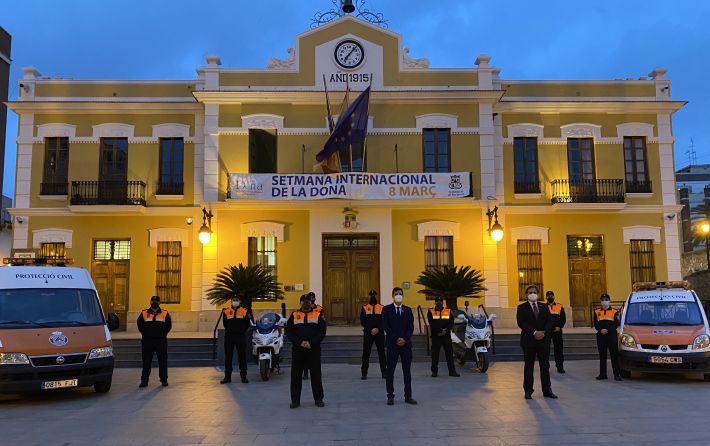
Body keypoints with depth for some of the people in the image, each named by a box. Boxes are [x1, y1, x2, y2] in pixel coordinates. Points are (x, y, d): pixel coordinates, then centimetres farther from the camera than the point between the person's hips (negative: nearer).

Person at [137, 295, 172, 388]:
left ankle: (164, 380, 12)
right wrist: (145, 334, 5)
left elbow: (168, 325, 7)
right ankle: (144, 380, 10)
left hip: (161, 341, 0)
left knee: (163, 360, 2)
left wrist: (162, 334, 2)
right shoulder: (144, 313, 7)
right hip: (147, 341, 0)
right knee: (146, 361, 2)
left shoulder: (165, 313, 6)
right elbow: (140, 325, 10)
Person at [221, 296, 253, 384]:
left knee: (242, 356, 1)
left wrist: (242, 331, 5)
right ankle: (227, 376, 11)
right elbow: (225, 324, 13)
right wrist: (230, 331, 10)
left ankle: (243, 376, 8)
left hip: (241, 336, -1)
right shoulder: (226, 312, 5)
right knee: (228, 356, 5)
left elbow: (247, 324, 7)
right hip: (229, 336, 2)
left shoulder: (245, 311, 1)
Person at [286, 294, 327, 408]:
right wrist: (300, 342, -11)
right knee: (296, 375, 3)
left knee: (316, 375, 5)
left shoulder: (318, 315, 6)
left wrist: (311, 343, -12)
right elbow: (288, 332, 2)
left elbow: (322, 332, 0)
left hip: (314, 350, 0)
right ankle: (295, 400, 14)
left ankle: (318, 399, 15)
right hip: (298, 350, 1)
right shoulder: (294, 316, 7)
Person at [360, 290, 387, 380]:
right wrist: (370, 329, -11)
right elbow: (362, 321, -2)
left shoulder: (381, 308, 5)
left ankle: (384, 372, 10)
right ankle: (364, 373, 6)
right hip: (367, 333, 0)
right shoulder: (364, 308, 3)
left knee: (381, 353, 3)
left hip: (379, 333, 0)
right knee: (366, 353, 1)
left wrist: (378, 329, -13)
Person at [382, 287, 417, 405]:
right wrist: (396, 339, -12)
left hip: (406, 343, 3)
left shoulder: (408, 310, 10)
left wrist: (405, 339, -10)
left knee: (407, 371, 5)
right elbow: (386, 326, -5)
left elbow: (411, 327, 5)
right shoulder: (387, 309, 2)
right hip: (392, 344, -2)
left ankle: (408, 396, 10)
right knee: (390, 371, -1)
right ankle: (390, 396, 5)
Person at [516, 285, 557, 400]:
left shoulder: (544, 307, 12)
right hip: (528, 340, -3)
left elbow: (549, 321, 6)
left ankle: (547, 390, 10)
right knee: (529, 366, 4)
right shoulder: (522, 307, 1)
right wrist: (534, 332, -17)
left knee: (545, 366, 4)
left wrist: (544, 332, -11)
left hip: (544, 339, 3)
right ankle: (528, 390, 9)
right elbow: (521, 323, -10)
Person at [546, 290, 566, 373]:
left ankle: (560, 367, 9)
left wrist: (559, 327, -7)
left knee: (558, 349, 2)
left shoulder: (560, 307, 7)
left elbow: (563, 318, 7)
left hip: (557, 331, 1)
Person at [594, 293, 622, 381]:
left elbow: (616, 324, -6)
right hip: (601, 336, 3)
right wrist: (601, 330, -16)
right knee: (602, 356, 7)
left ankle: (617, 374, -2)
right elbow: (596, 324, 4)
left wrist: (607, 330, -19)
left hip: (612, 335, -3)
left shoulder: (614, 311, 4)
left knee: (614, 355, -5)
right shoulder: (597, 312, 12)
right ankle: (602, 374, 12)